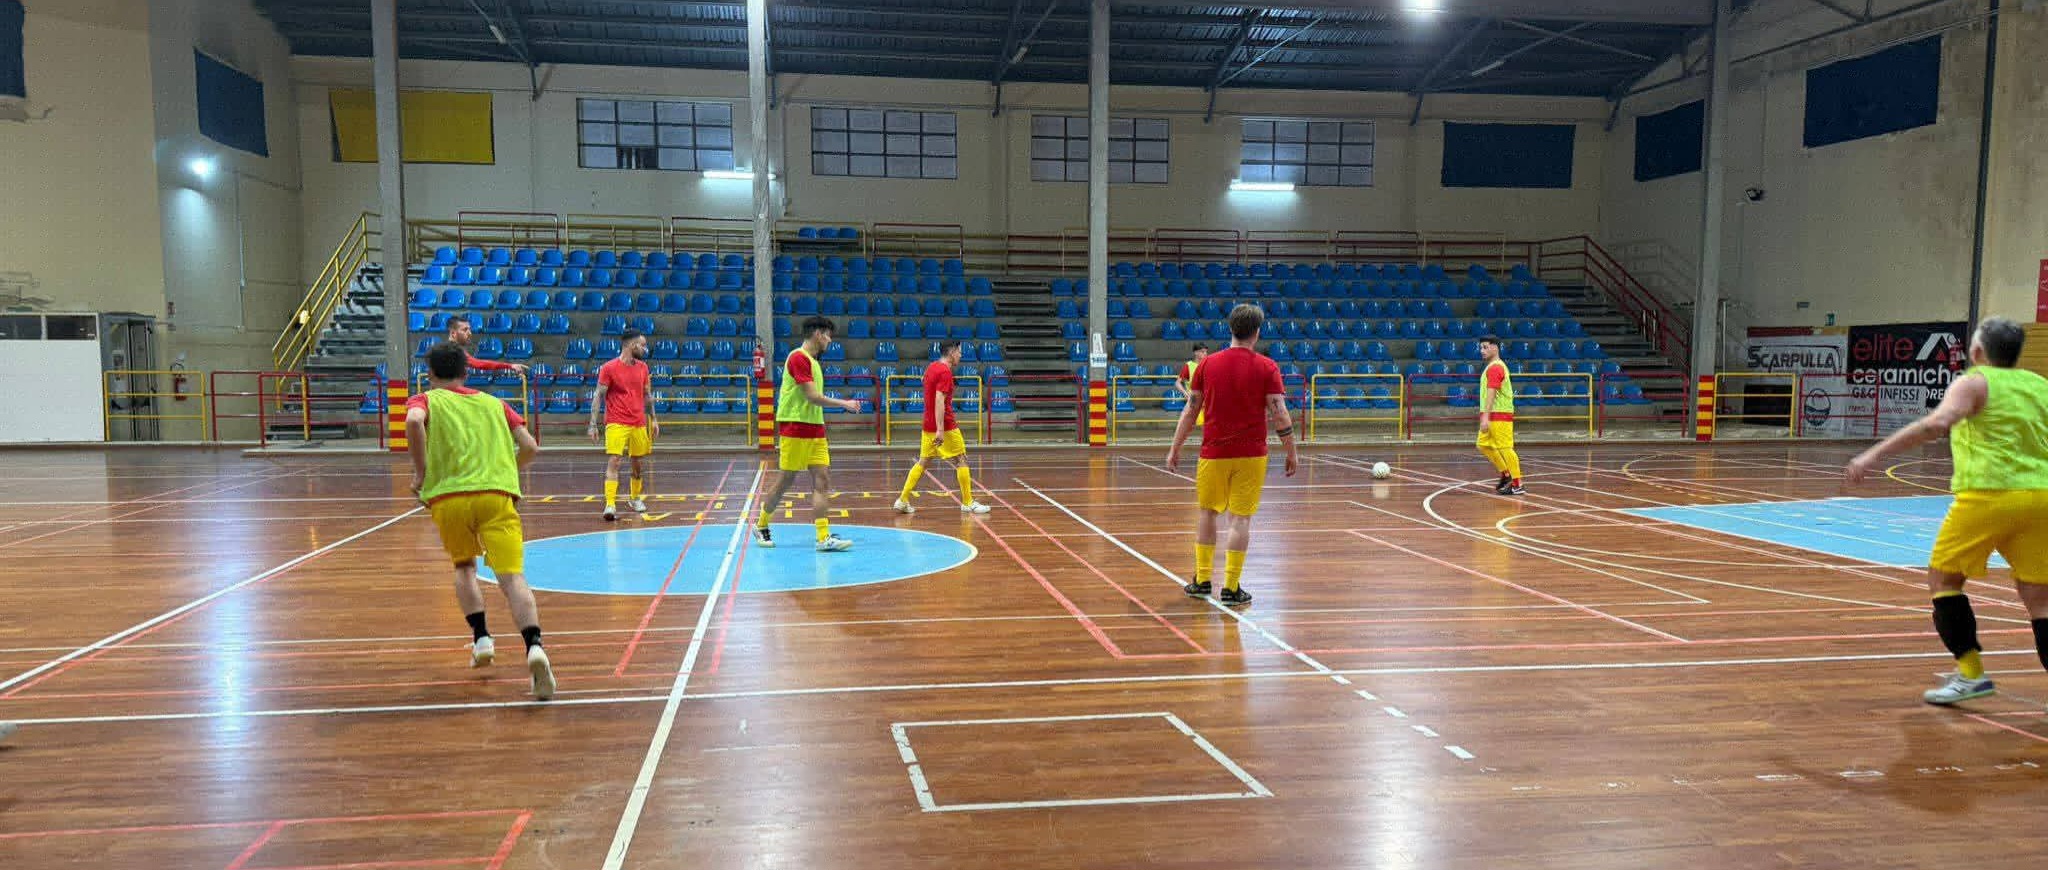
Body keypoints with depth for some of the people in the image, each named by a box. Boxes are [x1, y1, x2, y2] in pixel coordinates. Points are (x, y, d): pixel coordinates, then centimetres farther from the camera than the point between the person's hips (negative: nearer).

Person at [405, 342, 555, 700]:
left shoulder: (425, 400, 19)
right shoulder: (493, 402, 27)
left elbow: (413, 422, -7)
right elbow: (529, 447, 17)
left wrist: (421, 472, 0)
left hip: (447, 496, 0)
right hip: (499, 495, 0)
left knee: (464, 567, 26)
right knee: (512, 576, -11)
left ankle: (481, 638, 13)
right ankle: (534, 645, -32)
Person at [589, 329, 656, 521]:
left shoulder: (643, 368, 9)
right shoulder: (609, 368, -7)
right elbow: (598, 396, -5)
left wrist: (653, 419, 16)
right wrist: (593, 425, -10)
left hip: (639, 424, 6)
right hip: (616, 424, -5)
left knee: (639, 464, 12)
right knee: (613, 462, -14)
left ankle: (634, 498, 32)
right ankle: (610, 505, -15)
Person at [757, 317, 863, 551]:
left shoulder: (812, 360, 17)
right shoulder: (798, 358, -13)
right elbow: (813, 397, -19)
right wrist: (844, 404, -12)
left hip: (814, 429, 9)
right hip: (795, 428, -9)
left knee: (822, 478, -2)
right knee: (787, 480, 1)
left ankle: (824, 537, -7)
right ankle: (761, 527, 20)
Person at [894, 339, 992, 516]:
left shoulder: (931, 367, 12)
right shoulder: (945, 372, -15)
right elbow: (939, 400, -24)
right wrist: (940, 430, -28)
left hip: (928, 426, 8)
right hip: (945, 427, -8)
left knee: (922, 462, 11)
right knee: (961, 461, 3)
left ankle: (902, 501, 8)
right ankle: (967, 503, 9)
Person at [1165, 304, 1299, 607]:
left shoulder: (1208, 364, 2)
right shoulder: (1266, 368, -4)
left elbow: (1190, 412, 5)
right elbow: (1280, 416, -8)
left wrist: (1175, 449, 12)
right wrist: (1292, 453, 2)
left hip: (1213, 453, 2)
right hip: (1251, 456, -2)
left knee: (1207, 512, 15)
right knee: (1240, 518, 1)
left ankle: (1202, 581, 20)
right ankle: (1231, 588, 3)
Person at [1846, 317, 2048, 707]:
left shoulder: (1973, 383, 0)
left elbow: (1937, 422, -19)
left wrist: (1876, 453, -24)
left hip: (1989, 494, -5)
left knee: (1943, 578, 10)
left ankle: (1971, 673, 6)